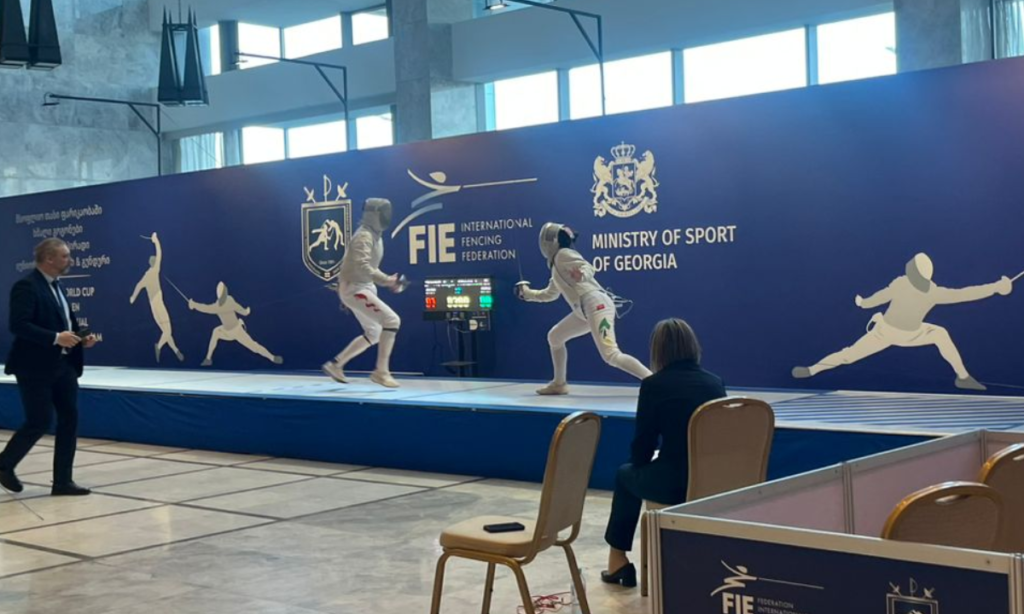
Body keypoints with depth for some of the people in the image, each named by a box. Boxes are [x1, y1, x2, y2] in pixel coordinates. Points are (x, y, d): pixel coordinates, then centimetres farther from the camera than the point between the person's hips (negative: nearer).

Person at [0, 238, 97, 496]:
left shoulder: (56, 286, 14)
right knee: (40, 421, -5)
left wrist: (81, 339, 3)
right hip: (36, 368, -9)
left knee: (69, 420, 5)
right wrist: (56, 338, -26)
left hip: (63, 365, 9)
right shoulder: (26, 286, -13)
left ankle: (62, 481, 10)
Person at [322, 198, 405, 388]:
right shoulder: (364, 236, -18)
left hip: (363, 288, 10)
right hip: (355, 289, -10)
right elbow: (362, 266, -32)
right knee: (392, 321, -18)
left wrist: (389, 280, 14)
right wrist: (387, 281, -38)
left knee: (373, 334, 15)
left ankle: (335, 365, 20)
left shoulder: (375, 236, 14)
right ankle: (381, 371, -16)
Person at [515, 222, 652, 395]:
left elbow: (588, 268, -16)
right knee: (554, 337, 21)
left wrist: (581, 275, -38)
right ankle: (559, 383, 28)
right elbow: (550, 294, 40)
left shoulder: (563, 254, 0)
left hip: (597, 305, -9)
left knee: (611, 356, -21)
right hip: (587, 309, 9)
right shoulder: (557, 264, 26)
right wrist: (527, 293, 45)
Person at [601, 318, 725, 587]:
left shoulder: (654, 385, -5)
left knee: (627, 474, 27)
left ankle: (618, 560, 36)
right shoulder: (715, 382, 9)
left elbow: (643, 441, -1)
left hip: (676, 483, -5)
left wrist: (640, 462, 22)